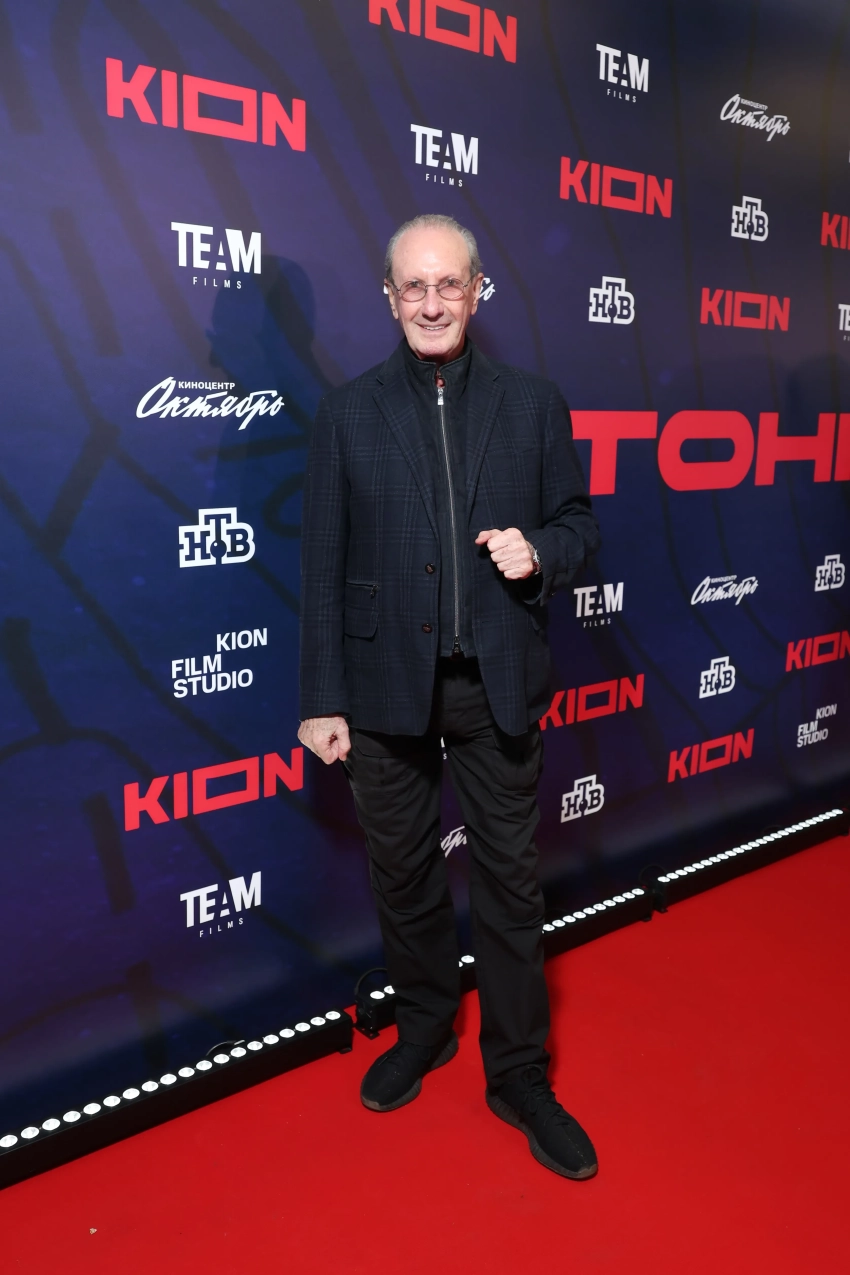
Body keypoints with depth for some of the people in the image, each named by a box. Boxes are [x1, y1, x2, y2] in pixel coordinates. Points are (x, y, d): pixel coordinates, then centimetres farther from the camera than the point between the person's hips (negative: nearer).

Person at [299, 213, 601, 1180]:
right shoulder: (347, 412, 1)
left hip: (497, 684, 0)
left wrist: (539, 551, -15)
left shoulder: (533, 404, 3)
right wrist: (322, 700, -3)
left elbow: (578, 525, 9)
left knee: (509, 879, 9)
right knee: (403, 873, 15)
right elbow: (323, 567, -1)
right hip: (387, 688, 0)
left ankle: (518, 1074, 28)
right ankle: (423, 1028, 40)